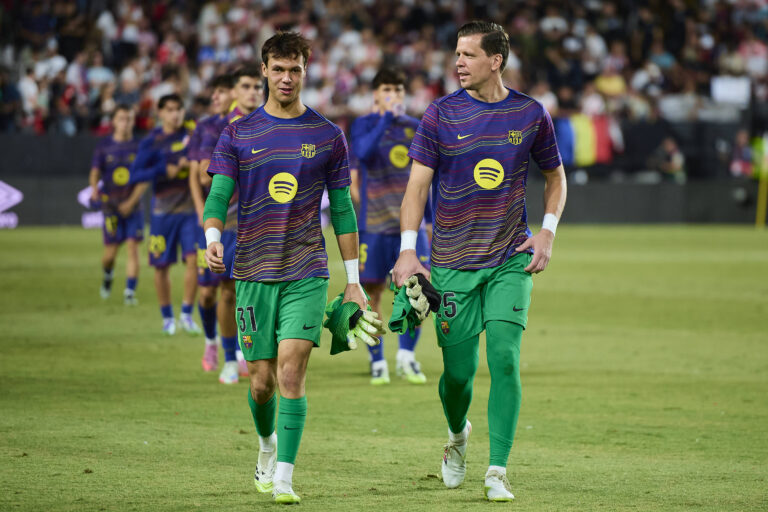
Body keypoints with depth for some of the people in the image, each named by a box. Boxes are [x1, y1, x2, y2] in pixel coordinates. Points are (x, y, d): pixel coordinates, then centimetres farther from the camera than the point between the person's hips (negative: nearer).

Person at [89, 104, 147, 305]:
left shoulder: (139, 146, 1)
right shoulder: (104, 146, 2)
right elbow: (95, 172, -3)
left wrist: (131, 202, -12)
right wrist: (94, 188, -25)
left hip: (132, 206, 0)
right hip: (111, 205, 0)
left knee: (133, 247, -8)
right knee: (111, 252, 0)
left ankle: (130, 291, -5)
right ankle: (107, 275, 33)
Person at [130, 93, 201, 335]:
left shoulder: (192, 134, 4)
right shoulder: (151, 141, -2)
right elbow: (135, 174, -8)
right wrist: (164, 170, -18)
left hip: (190, 209, 1)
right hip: (163, 211, -1)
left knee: (193, 259, -13)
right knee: (161, 265, 3)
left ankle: (186, 313, -2)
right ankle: (167, 317, 18)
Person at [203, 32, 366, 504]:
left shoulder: (327, 136, 5)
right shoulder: (237, 135, 5)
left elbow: (343, 210, 9)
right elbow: (218, 196, -1)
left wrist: (354, 281, 7)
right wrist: (213, 237, -23)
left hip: (307, 274, -1)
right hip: (253, 273, 1)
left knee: (291, 371, -15)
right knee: (262, 381, 6)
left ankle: (284, 477, -13)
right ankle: (267, 443, 37)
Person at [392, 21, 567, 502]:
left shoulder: (531, 114, 2)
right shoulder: (441, 114, -1)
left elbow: (555, 176, 16)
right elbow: (418, 184, -3)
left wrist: (547, 230, 2)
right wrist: (408, 249, -14)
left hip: (511, 261, 0)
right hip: (452, 263, 0)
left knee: (505, 359, -14)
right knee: (458, 372, 2)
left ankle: (498, 471, -9)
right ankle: (457, 434, 35)